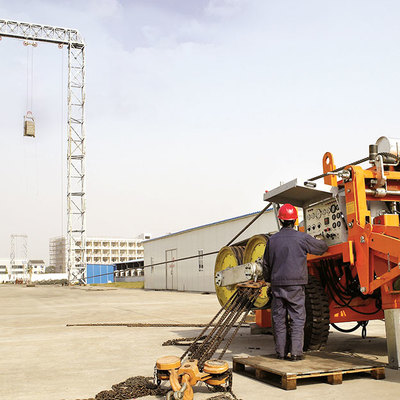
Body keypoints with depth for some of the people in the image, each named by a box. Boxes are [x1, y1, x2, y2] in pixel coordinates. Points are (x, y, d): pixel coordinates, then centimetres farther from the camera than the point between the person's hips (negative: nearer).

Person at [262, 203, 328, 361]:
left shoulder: (272, 240, 5)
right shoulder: (302, 238, -5)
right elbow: (322, 247, 10)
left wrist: (268, 279, 29)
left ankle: (281, 352, 13)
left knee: (279, 319, 9)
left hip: (277, 285, 3)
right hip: (296, 284, -3)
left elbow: (266, 264, 14)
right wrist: (321, 242, 34)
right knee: (298, 319, 3)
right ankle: (296, 352, 0)